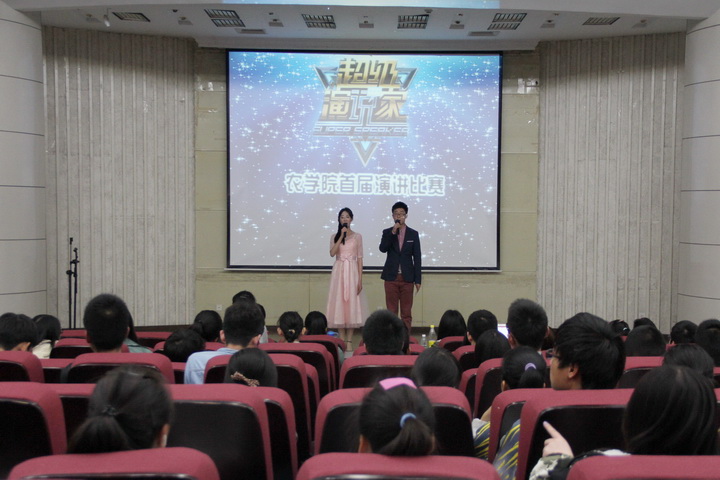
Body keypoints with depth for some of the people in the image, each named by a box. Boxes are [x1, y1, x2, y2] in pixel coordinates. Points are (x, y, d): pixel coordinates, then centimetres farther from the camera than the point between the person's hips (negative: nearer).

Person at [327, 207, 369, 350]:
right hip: (339, 271, 1)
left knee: (352, 303, -3)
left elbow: (360, 258, 2)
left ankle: (349, 340, 2)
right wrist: (342, 236, -11)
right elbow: (332, 253, -9)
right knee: (339, 302, 0)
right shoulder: (335, 237, 9)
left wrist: (360, 279, -5)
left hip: (352, 271, -1)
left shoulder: (357, 236, 6)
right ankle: (342, 340, 7)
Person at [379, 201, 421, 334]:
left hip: (407, 278, 0)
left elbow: (417, 258, 3)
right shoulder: (387, 232, 5)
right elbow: (383, 248, -13)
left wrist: (418, 279, -1)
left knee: (407, 313, 3)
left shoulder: (413, 234, 4)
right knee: (391, 312, 3)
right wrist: (393, 232, -20)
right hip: (391, 278, 0)